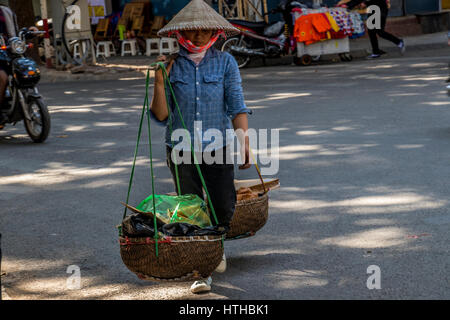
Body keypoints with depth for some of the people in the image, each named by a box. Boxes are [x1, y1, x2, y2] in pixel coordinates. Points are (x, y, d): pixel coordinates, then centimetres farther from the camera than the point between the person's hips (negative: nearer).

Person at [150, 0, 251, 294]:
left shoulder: (225, 62, 0)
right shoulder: (172, 65, 2)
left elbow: (237, 106, -3)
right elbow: (161, 116, 0)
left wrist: (244, 142, -15)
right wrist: (159, 81, -12)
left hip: (218, 148, 0)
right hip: (182, 150, 0)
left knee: (224, 209, -1)